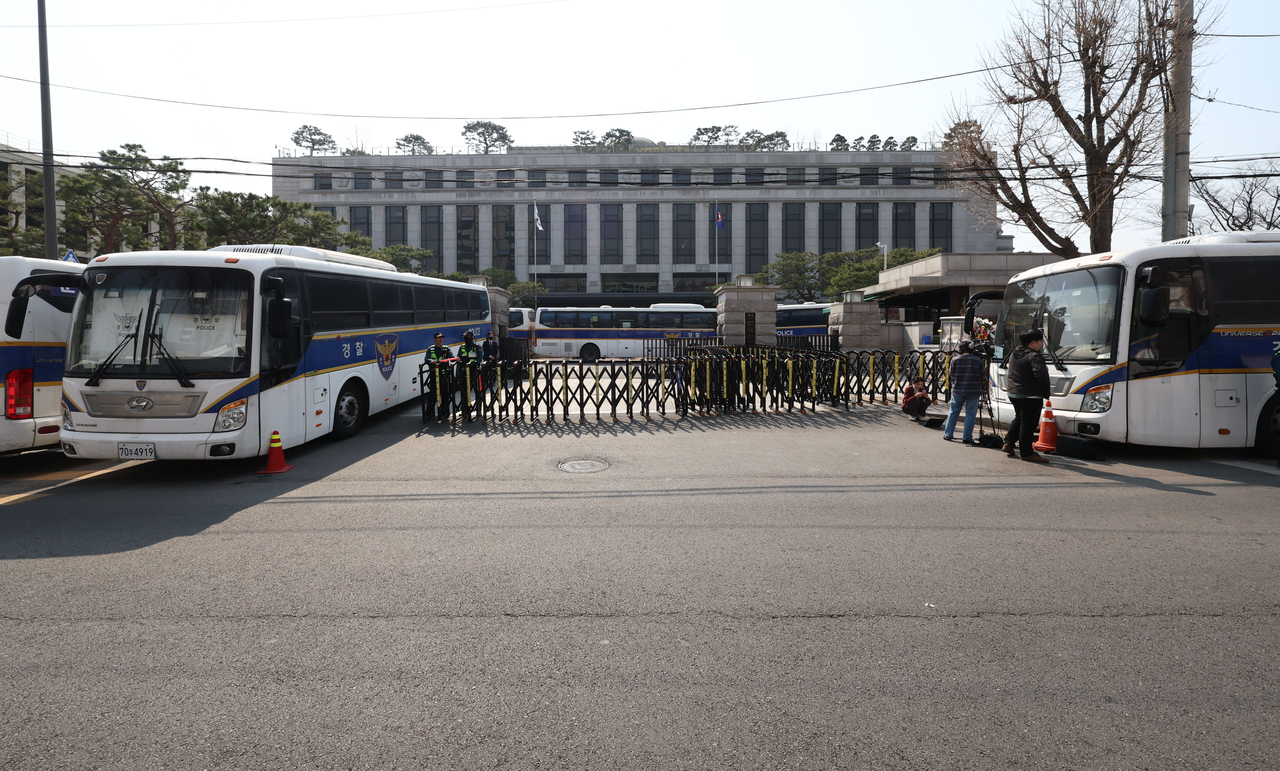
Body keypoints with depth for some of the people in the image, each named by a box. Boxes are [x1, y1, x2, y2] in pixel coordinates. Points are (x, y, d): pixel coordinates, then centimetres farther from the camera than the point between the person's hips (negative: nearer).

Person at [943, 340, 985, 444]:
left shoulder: (955, 360, -1)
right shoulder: (978, 361, -4)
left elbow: (952, 375, 4)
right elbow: (983, 375, 3)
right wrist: (985, 368, 22)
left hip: (957, 391, 2)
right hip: (973, 392, -2)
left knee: (953, 412, 13)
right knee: (970, 414, 4)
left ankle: (948, 434, 16)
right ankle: (967, 437, 3)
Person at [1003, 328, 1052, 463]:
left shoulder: (1014, 354, 9)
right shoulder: (1034, 357, -18)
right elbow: (1041, 376, -27)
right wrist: (1046, 370, -5)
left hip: (1014, 393, 8)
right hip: (1031, 396, -8)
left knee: (1019, 419, 25)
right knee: (1028, 423, -3)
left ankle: (1009, 443, 22)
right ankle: (1026, 452, 2)